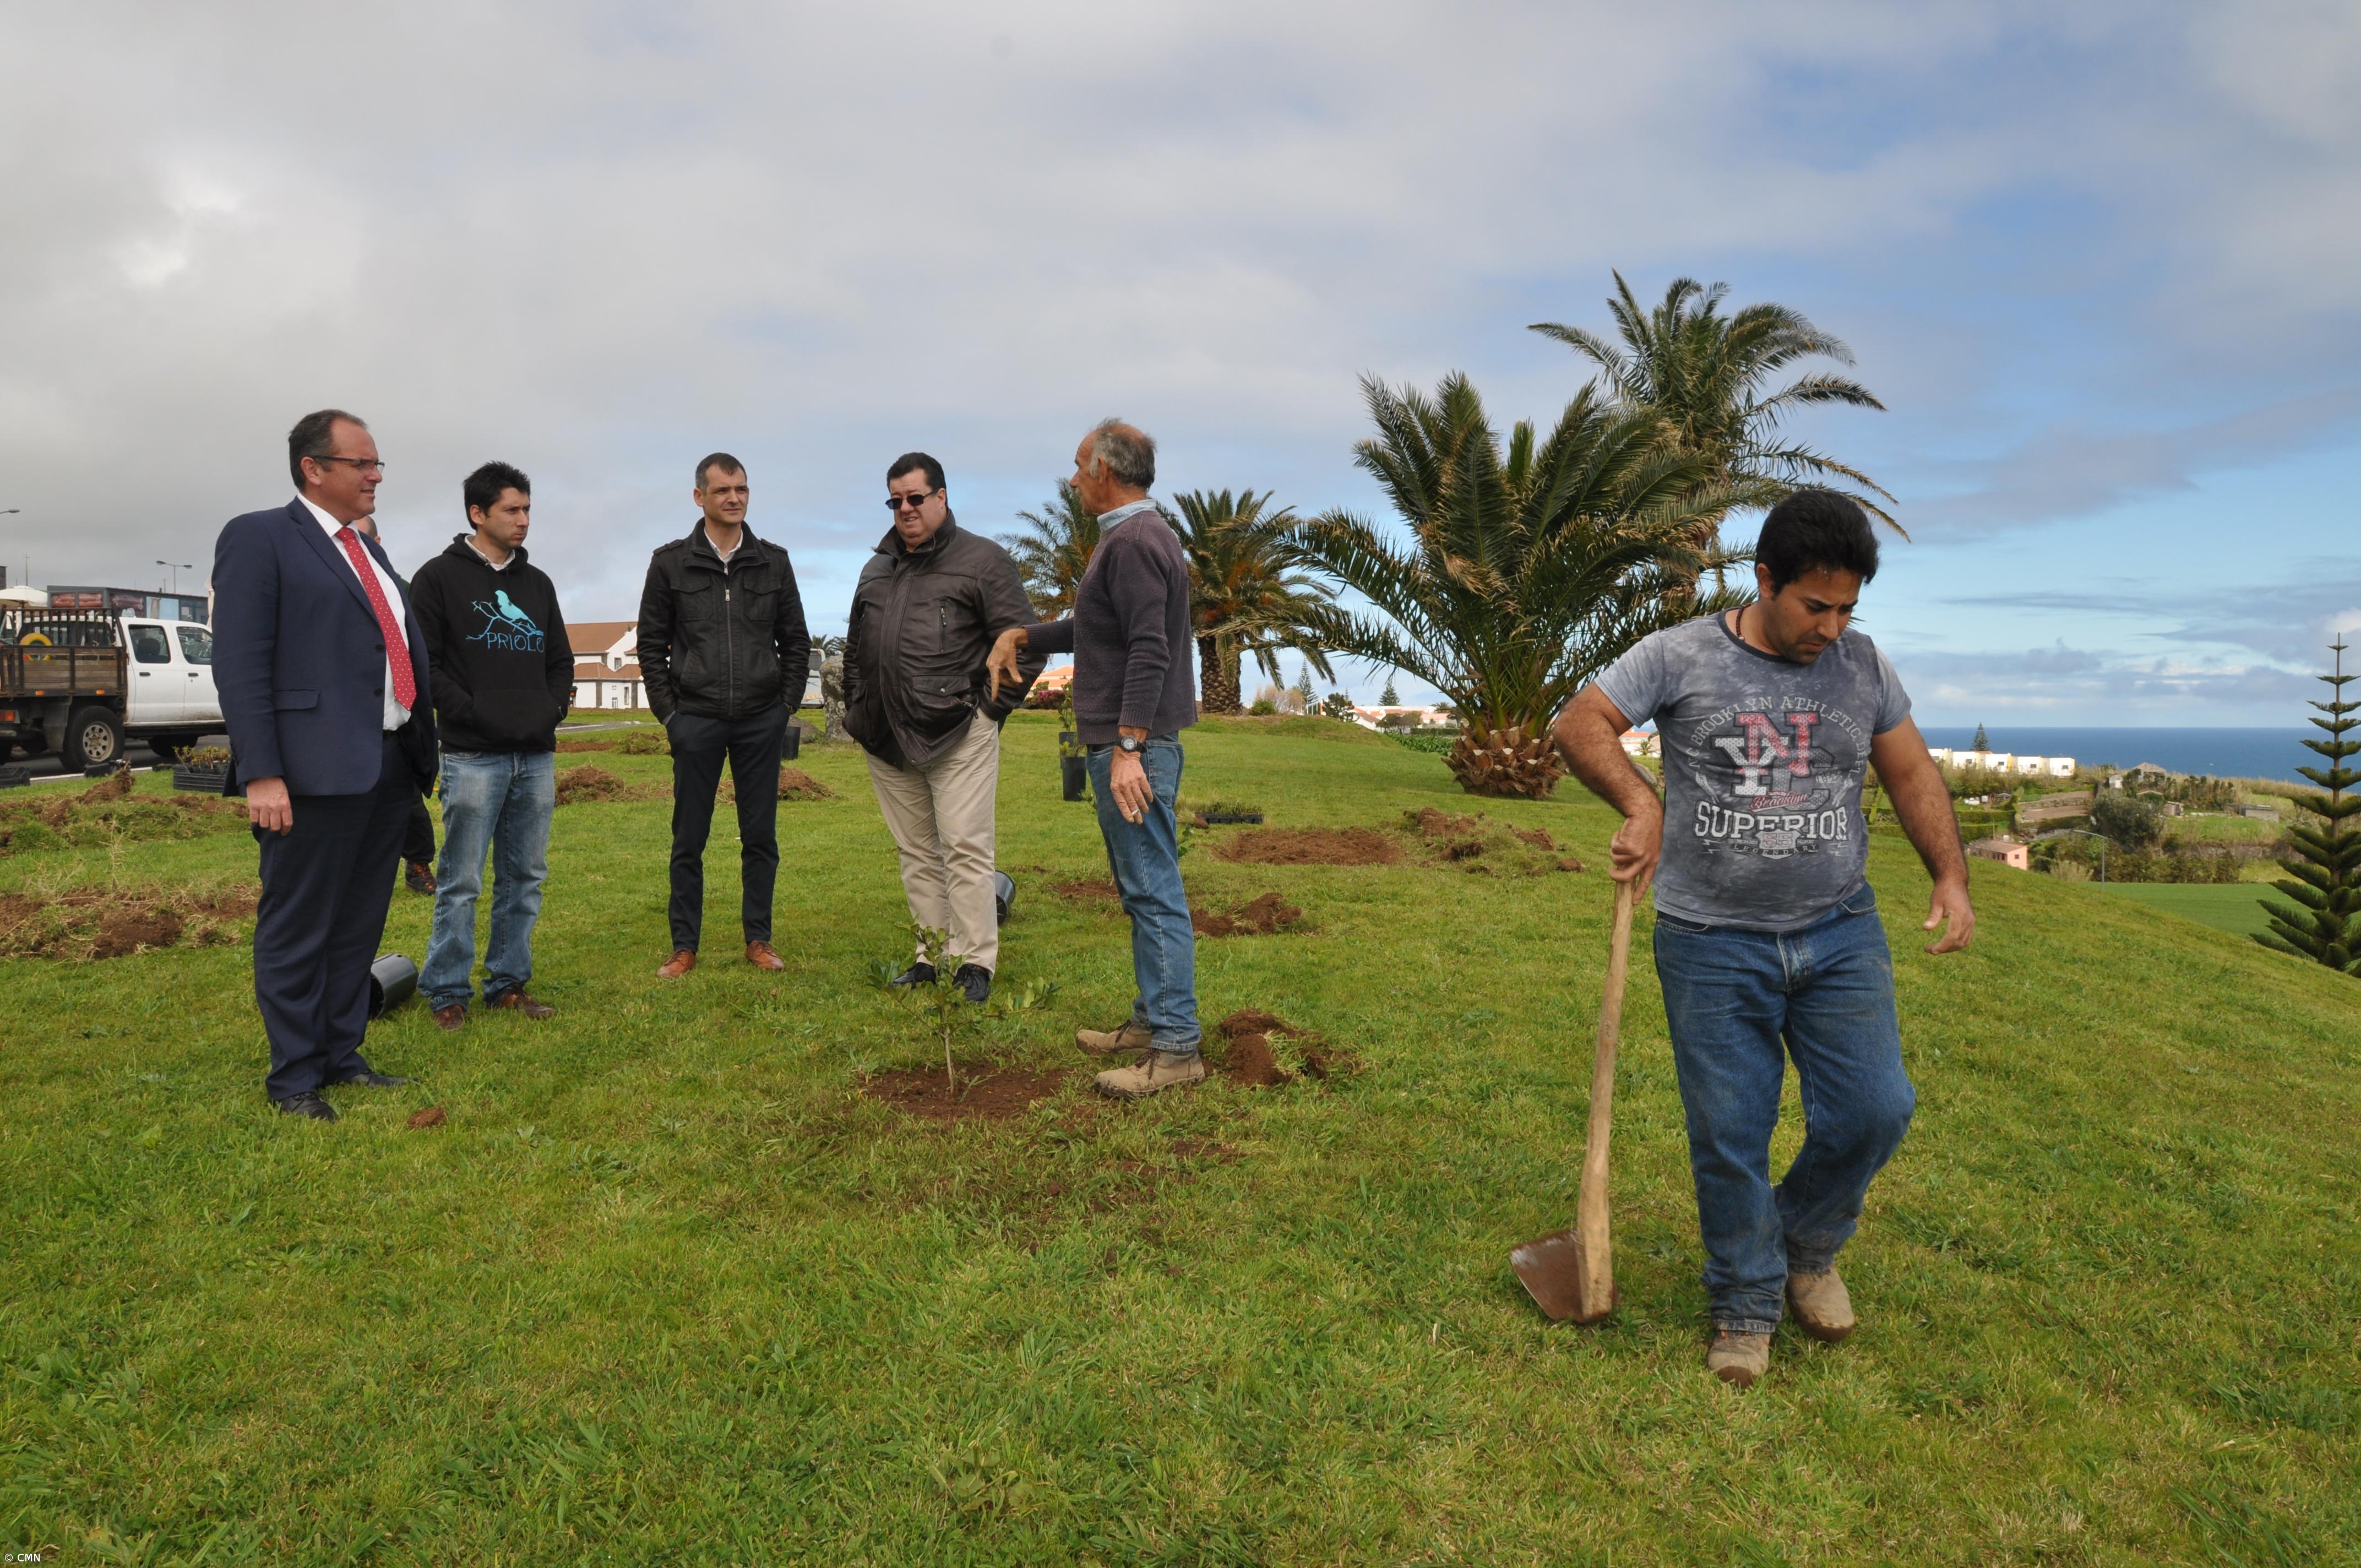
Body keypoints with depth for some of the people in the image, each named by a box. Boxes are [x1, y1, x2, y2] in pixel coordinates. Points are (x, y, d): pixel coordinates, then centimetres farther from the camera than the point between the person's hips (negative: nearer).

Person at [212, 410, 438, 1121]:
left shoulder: (370, 552, 19)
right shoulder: (258, 538, -3)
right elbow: (240, 663, -11)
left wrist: (421, 749, 13)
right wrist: (260, 773, -18)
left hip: (389, 767, 8)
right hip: (315, 770, -7)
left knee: (359, 926, 15)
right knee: (298, 930, 3)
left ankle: (341, 1054, 27)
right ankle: (294, 1077, 14)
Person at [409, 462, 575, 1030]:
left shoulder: (537, 583, 15)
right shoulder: (441, 577, -1)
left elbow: (561, 660, 20)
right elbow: (423, 662, -6)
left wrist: (552, 710, 3)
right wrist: (471, 713, -14)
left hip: (537, 756, 5)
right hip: (473, 755, -5)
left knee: (525, 877, 9)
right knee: (461, 883, -2)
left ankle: (509, 983, 19)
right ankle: (447, 992, 8)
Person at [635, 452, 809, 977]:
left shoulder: (774, 561, 7)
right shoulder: (671, 562, 2)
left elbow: (795, 640, 11)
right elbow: (651, 644, 5)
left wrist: (787, 703, 3)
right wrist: (668, 712, -1)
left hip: (761, 721, 1)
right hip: (696, 721, -1)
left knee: (760, 837, 6)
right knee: (688, 840, 4)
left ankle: (759, 940, 18)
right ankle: (685, 946, 15)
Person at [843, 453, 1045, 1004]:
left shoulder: (982, 559, -1)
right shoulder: (877, 569, 18)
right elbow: (854, 648, 28)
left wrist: (991, 709, -5)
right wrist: (856, 709, 16)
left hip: (958, 737, -6)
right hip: (887, 742, 6)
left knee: (965, 850, -6)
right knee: (916, 853, 10)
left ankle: (976, 964, 1)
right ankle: (931, 955, 18)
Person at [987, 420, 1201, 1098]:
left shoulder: (1134, 542, -15)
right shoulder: (1136, 535, 19)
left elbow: (1148, 651, -23)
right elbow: (1095, 627, 28)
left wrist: (1128, 748, -26)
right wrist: (1021, 635, 23)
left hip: (1134, 743, -11)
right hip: (1125, 738, 11)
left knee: (1153, 891, -9)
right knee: (1142, 888, 15)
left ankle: (1176, 1048, -4)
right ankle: (1152, 1019, 24)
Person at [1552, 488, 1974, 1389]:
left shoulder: (1863, 666, 6)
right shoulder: (1682, 657, -6)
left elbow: (1912, 776, 12)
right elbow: (1580, 724, -5)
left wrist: (1951, 876, -1)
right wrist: (1641, 804, -20)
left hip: (1840, 933, 3)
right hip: (1713, 943, -3)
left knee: (1874, 1112, -1)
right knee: (1729, 1136, 3)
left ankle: (1807, 1246, 29)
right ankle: (1745, 1309, 23)